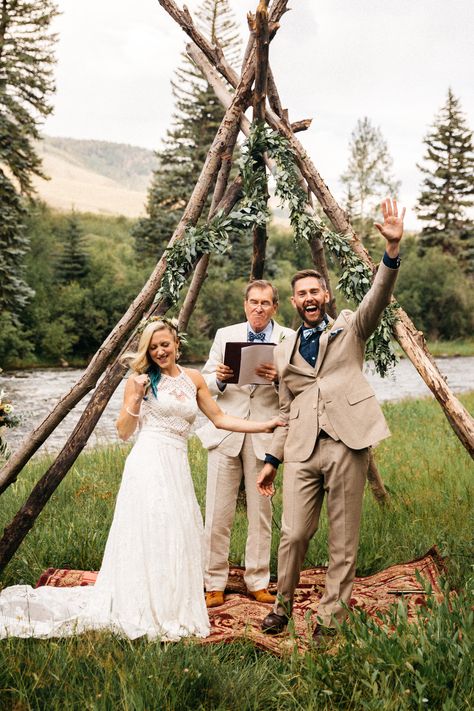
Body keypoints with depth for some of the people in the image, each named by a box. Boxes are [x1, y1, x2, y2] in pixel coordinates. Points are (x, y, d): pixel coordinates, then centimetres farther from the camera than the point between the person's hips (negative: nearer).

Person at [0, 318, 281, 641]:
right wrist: (135, 397, -13)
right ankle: (147, 614, 6)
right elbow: (124, 431, 1)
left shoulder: (193, 379, 13)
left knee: (176, 539, 6)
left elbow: (220, 418, 15)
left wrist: (264, 425, 10)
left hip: (178, 468, 5)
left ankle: (169, 610, 19)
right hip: (149, 465, -5)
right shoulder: (142, 380, 1)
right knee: (149, 538, -4)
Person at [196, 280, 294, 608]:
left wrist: (278, 379, -22)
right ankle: (214, 584, 12)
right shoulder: (225, 335, 10)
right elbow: (205, 382, 10)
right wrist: (219, 379, -12)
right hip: (225, 432, 1)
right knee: (217, 514, 1)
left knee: (261, 513, 7)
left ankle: (259, 583, 20)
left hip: (265, 435, -1)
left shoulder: (290, 340, 4)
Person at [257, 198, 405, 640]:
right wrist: (271, 460, 17)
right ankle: (282, 607, 19)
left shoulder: (350, 329, 11)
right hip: (301, 450, 3)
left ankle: (330, 619, 14)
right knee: (293, 534, -3)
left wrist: (392, 248, -23)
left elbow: (379, 296, -7)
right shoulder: (284, 351, 20)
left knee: (343, 540, 2)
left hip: (347, 444, -2)